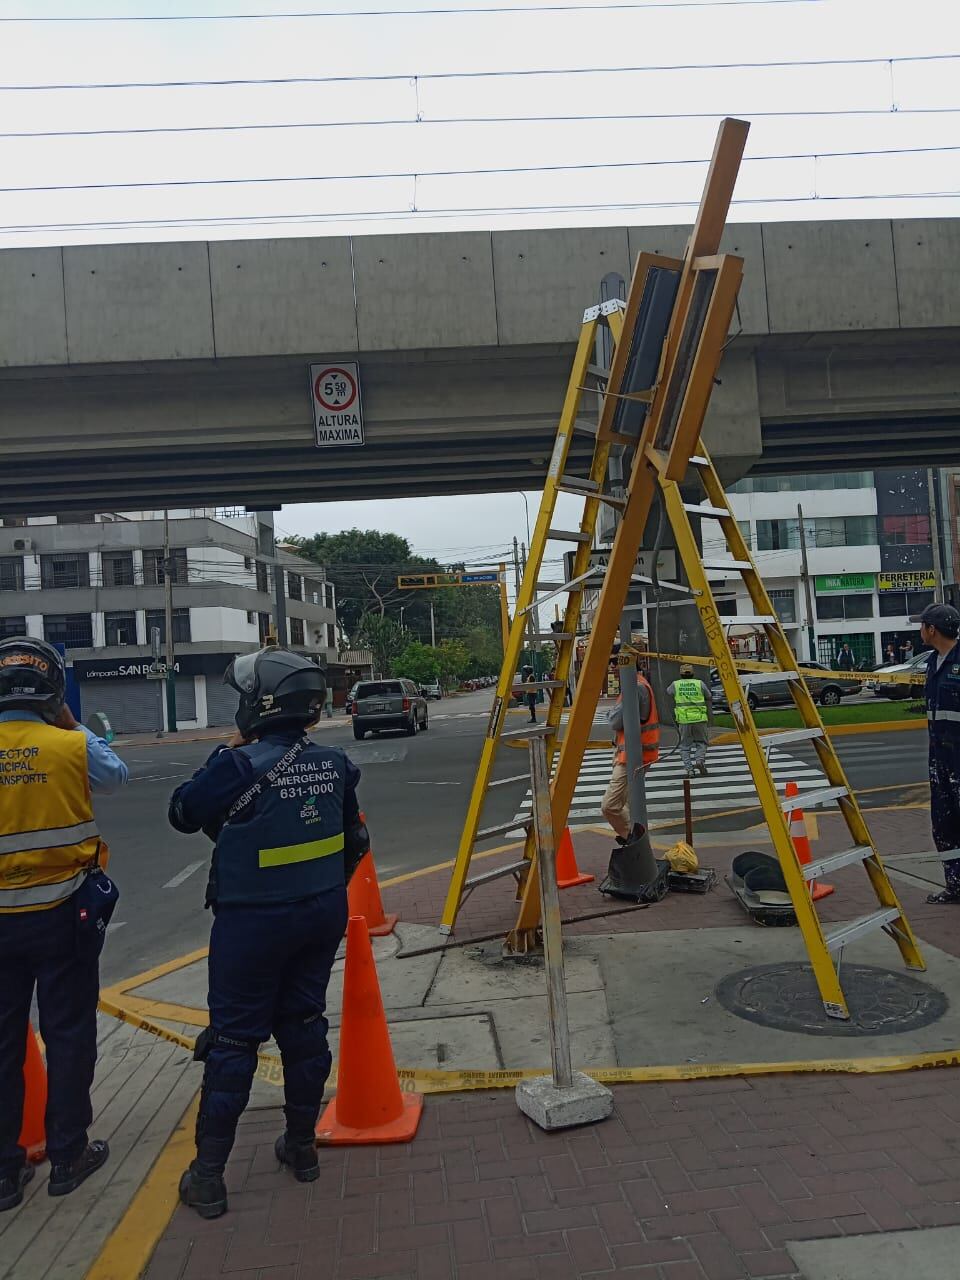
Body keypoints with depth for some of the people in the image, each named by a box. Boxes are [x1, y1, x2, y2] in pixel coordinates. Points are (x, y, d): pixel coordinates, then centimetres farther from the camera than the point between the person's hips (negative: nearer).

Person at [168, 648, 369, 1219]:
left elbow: (184, 813, -5)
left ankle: (208, 1176, 17)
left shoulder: (240, 766, -21)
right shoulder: (334, 763, -3)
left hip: (254, 921, -5)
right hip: (322, 915, 5)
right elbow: (354, 840, 8)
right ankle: (302, 1146, 32)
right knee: (304, 1025, 18)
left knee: (235, 1038, 6)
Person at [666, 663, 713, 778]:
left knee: (685, 745, 10)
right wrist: (710, 714, 22)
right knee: (701, 742, 16)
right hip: (700, 719, 0)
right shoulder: (700, 684, 2)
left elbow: (668, 692, 23)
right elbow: (709, 699, 9)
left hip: (684, 720, 0)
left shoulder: (675, 685, 3)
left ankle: (688, 768, 0)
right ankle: (700, 759, -7)